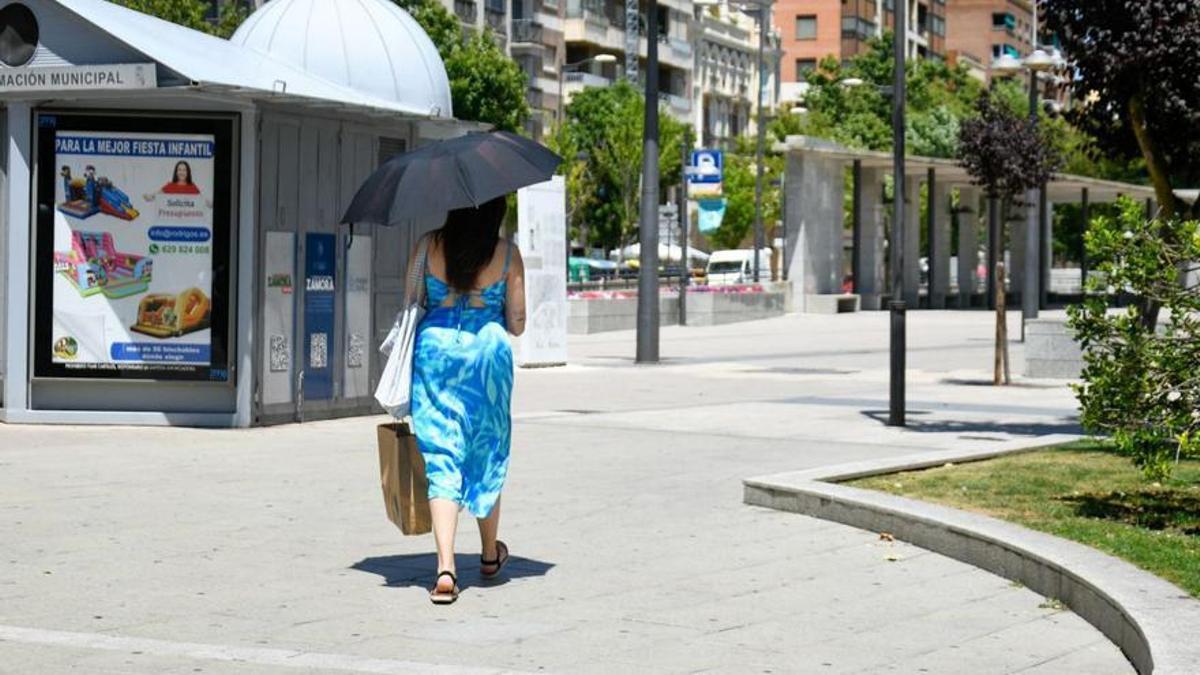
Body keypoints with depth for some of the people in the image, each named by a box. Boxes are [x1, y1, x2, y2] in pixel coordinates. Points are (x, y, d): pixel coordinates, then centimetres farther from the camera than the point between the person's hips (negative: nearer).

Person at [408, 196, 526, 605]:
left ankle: (445, 568, -15)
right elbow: (516, 324, 2)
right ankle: (490, 555, 35)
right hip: (488, 352, 0)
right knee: (487, 455, 17)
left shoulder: (429, 246, -1)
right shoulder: (507, 254, -3)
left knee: (441, 459, -1)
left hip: (434, 346, 0)